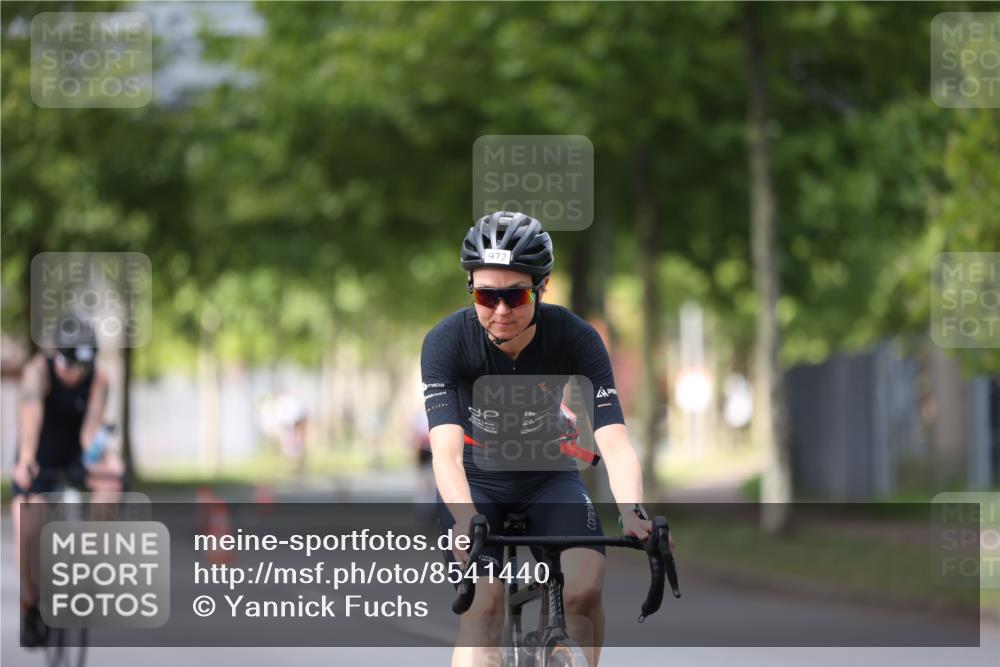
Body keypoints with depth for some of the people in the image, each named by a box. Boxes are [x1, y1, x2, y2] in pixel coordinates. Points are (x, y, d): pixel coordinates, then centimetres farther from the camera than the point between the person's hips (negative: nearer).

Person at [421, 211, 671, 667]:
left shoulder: (574, 338, -23)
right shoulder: (447, 341, -26)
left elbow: (613, 440, -30)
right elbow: (446, 452, -36)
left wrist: (632, 512, -50)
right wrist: (467, 522, -55)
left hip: (547, 475, 1)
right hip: (475, 480, -1)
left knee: (585, 588, -22)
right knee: (484, 604, -22)